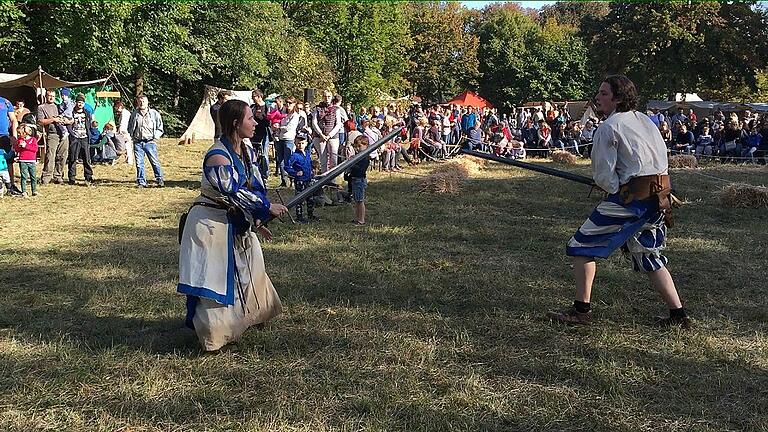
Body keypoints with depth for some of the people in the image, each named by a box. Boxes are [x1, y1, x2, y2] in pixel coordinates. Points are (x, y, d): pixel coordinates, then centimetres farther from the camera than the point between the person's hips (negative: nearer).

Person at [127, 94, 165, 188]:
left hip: (150, 142, -2)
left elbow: (160, 128, 10)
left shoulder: (154, 114, 5)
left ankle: (159, 179, 6)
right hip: (137, 142, 2)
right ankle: (141, 182, 9)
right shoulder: (134, 114, 10)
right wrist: (132, 136, 9)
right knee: (139, 163, 1)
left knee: (154, 161, -6)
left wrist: (155, 137, -3)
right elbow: (129, 127, 23)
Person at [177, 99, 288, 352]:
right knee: (211, 277, -3)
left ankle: (249, 315, 43)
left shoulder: (247, 150, 1)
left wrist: (256, 220, 6)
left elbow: (254, 187, 8)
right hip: (211, 224, -9)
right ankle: (210, 334, 8)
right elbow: (235, 194, -26)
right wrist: (267, 208, -19)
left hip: (236, 223, 10)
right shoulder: (218, 158, -26)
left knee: (247, 272, 22)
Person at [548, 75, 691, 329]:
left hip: (631, 197, -8)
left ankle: (581, 310, 4)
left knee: (583, 246, 2)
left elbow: (603, 176, -11)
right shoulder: (646, 120, 15)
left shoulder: (608, 127, -8)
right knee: (649, 256, 20)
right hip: (660, 196, 8)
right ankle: (678, 315, 18)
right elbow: (662, 158, 18)